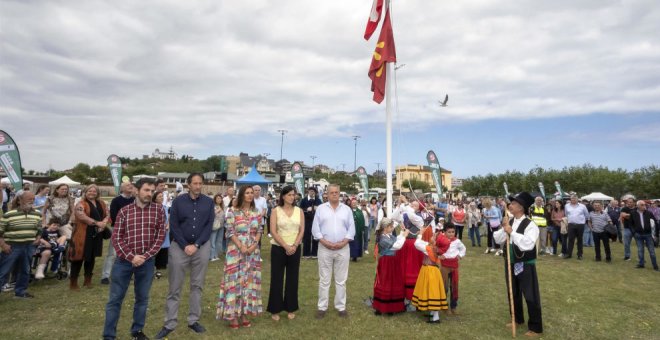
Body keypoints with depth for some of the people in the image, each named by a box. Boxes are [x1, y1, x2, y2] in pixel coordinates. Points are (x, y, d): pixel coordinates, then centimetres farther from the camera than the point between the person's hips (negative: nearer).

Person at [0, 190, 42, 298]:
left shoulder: (37, 214, 4)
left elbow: (39, 229, 15)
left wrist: (38, 238, -2)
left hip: (29, 247, 5)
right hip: (12, 247, -4)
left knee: (25, 271, 15)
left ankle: (20, 291, 30)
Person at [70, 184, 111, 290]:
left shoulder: (101, 203, 12)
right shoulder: (81, 204, -6)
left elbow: (107, 214, 10)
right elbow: (82, 216, -21)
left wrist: (104, 223, -11)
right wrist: (97, 223, -25)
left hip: (97, 235, 6)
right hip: (83, 234, -6)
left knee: (92, 257, 14)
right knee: (79, 257, -1)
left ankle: (88, 280, 26)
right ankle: (73, 283, 11)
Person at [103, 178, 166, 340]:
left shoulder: (158, 209, -2)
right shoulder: (124, 210, -2)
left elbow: (160, 236, -2)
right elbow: (116, 238, -4)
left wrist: (146, 256, -10)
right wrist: (131, 257, -13)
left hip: (147, 261, 1)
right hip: (124, 260, -1)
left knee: (142, 298, 14)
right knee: (115, 299, 7)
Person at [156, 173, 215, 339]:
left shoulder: (209, 202, 2)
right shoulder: (178, 201, -1)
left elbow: (209, 226, -1)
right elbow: (173, 226, -3)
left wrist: (196, 245, -10)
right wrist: (185, 246, -10)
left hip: (202, 247, 1)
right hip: (179, 246, -1)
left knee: (197, 285, 9)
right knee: (174, 287, 4)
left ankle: (194, 320, 21)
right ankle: (169, 324, 15)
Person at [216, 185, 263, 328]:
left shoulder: (257, 212, 6)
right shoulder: (232, 211, -5)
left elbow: (259, 231, 7)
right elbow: (230, 232, -9)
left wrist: (254, 245, -9)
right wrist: (241, 247, -16)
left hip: (253, 251, 4)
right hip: (236, 250, -4)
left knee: (249, 280, 8)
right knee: (235, 280, 0)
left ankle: (244, 313, 20)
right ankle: (232, 314, 12)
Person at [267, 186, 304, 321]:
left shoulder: (299, 211, 5)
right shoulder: (276, 211, -3)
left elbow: (302, 230, 0)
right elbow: (273, 231, -10)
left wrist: (294, 246, -13)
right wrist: (286, 246, -16)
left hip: (295, 249, 2)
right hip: (278, 248, -2)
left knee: (292, 279, 9)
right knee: (276, 279, 4)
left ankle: (291, 308, 23)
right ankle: (275, 309, 18)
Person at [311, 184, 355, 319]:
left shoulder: (346, 209, 6)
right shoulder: (320, 208, 2)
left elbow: (351, 228, 3)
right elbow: (315, 228, -2)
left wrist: (343, 242, -10)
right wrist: (325, 242, -12)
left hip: (343, 248, 1)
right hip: (325, 248, -1)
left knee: (341, 280, 10)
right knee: (324, 280, 7)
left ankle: (341, 307, 21)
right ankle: (322, 307, 18)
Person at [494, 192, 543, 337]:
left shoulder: (530, 225, -18)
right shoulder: (509, 222, 2)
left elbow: (528, 244, -31)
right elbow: (497, 239, 2)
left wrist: (511, 232, -29)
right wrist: (504, 229, -15)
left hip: (525, 265, -7)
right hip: (510, 264, 7)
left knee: (531, 296, 4)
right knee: (513, 293, 20)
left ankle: (535, 327, 21)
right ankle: (517, 319, 40)